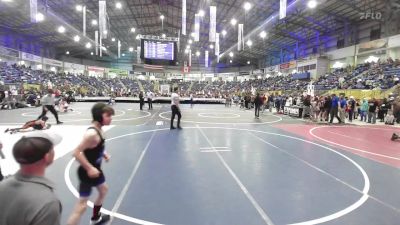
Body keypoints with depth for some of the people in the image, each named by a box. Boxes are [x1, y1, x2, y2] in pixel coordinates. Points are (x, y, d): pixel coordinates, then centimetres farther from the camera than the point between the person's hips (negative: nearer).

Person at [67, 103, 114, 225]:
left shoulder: (99, 129, -1)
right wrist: (89, 168, -27)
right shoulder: (92, 133, -29)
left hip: (95, 169, 10)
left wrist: (104, 154, 2)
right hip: (87, 172, -10)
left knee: (104, 189, 29)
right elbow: (76, 152, -30)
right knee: (81, 205, -4)